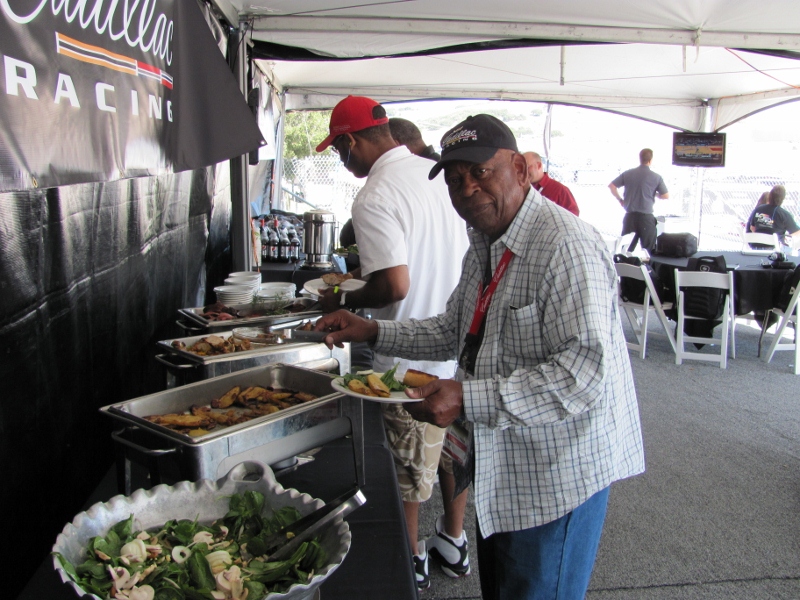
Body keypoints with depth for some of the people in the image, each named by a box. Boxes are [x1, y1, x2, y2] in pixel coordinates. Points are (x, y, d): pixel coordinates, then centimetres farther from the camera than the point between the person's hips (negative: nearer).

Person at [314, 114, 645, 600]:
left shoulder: (568, 247, -25)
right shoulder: (486, 246, 7)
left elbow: (585, 373, -31)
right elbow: (456, 331, 15)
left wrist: (469, 400, -34)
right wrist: (373, 332, 3)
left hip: (559, 473, -9)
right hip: (503, 464, 9)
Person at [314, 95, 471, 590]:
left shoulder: (375, 199, -21)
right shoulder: (440, 174, 3)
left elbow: (395, 286, -26)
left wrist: (343, 302, -8)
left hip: (412, 356, -8)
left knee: (407, 470, 12)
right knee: (455, 447, 22)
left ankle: (411, 562, 32)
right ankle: (455, 542, 41)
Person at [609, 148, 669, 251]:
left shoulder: (628, 173, 2)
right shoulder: (656, 177, -5)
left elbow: (611, 186, 3)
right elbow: (666, 196, -1)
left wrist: (620, 199, 12)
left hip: (630, 216, 3)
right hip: (646, 217, -3)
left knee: (626, 249, 10)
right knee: (648, 250, 5)